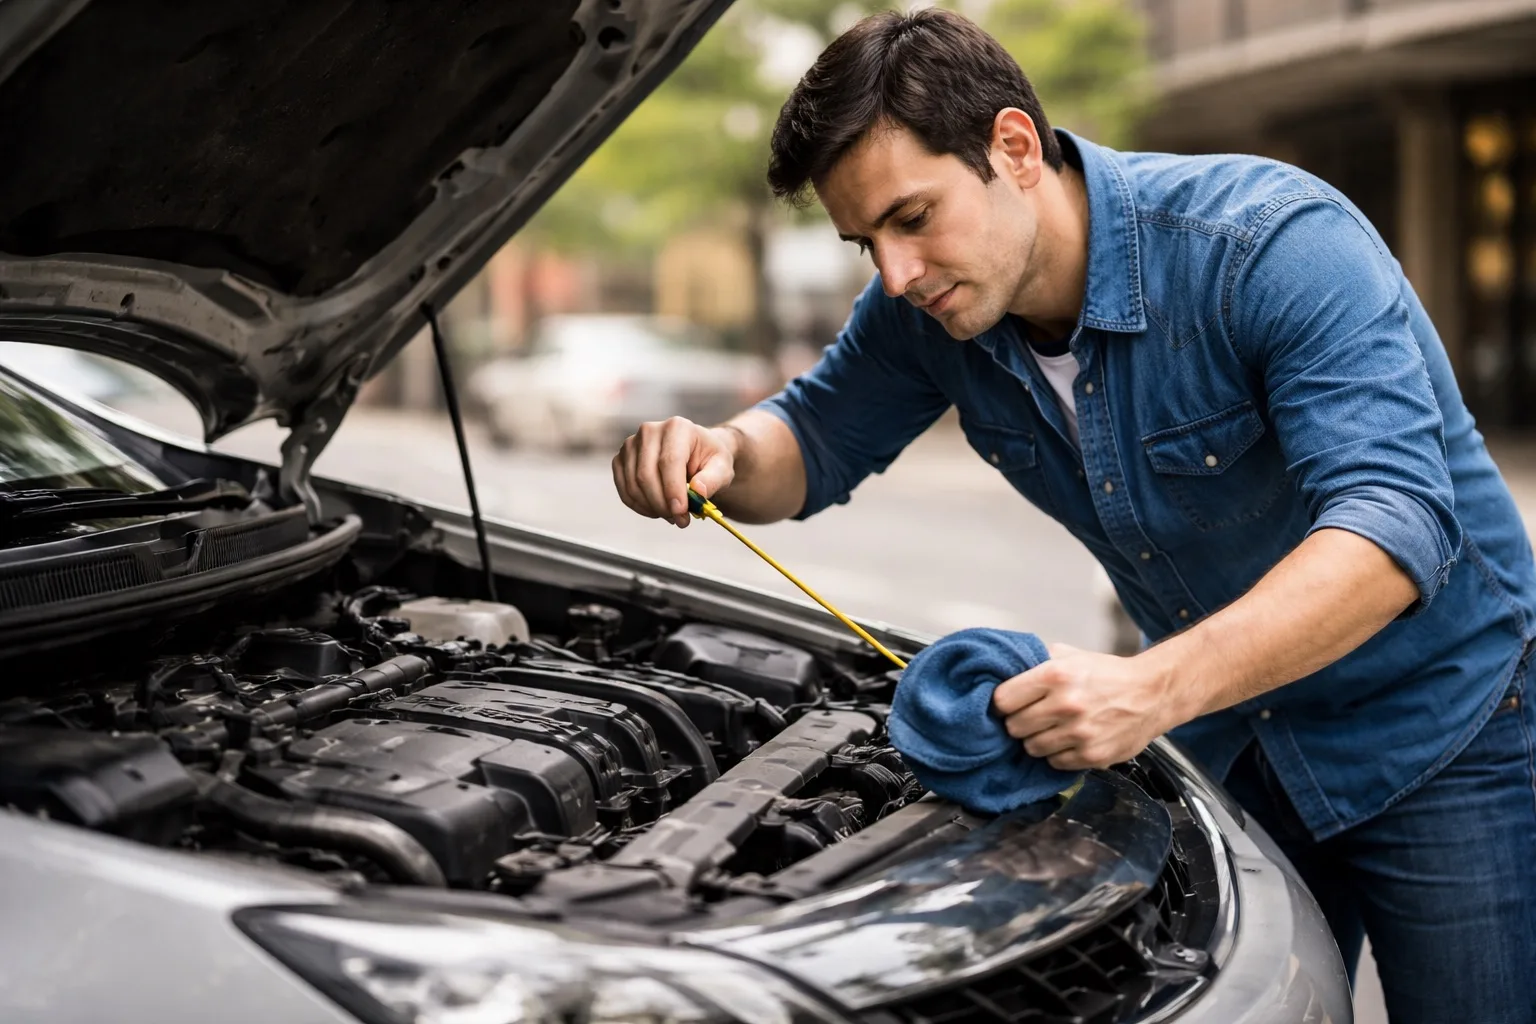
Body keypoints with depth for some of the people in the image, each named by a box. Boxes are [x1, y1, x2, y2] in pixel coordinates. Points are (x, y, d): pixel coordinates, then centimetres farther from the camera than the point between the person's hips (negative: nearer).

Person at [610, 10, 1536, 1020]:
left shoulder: (1278, 243, -29)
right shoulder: (928, 307, -10)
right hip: (1227, 740, 5)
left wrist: (1153, 688, -51)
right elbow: (813, 444, 5)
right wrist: (723, 455, -20)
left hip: (1440, 726, -5)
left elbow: (1395, 520, -39)